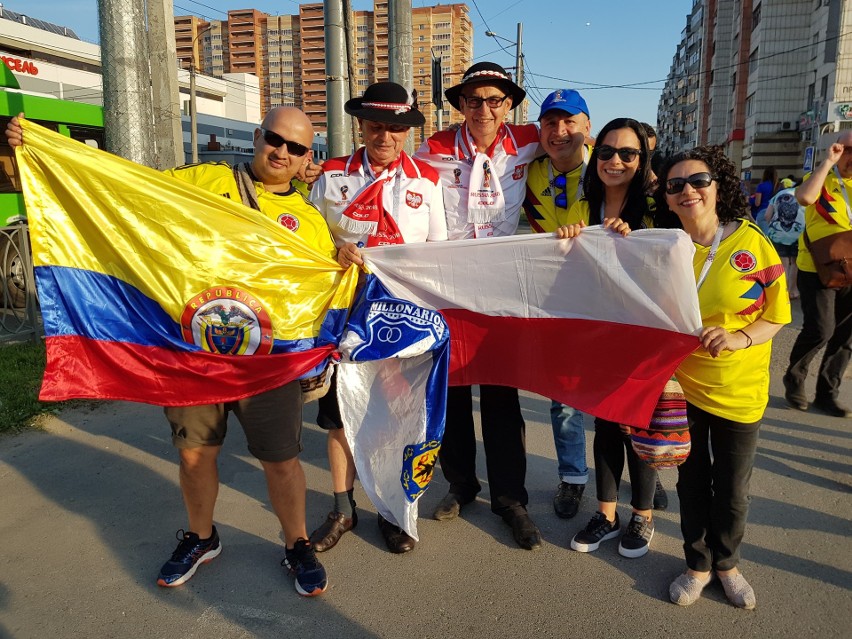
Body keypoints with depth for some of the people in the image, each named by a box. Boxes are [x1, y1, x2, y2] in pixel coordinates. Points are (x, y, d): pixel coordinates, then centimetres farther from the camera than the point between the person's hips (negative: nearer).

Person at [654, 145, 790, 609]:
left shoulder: (751, 243, -11)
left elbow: (778, 313, -4)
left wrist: (739, 338, -23)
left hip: (738, 391, -1)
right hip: (680, 384, 1)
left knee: (732, 489, 13)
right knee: (692, 481, 15)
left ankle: (726, 562, 40)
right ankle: (698, 563, 37)